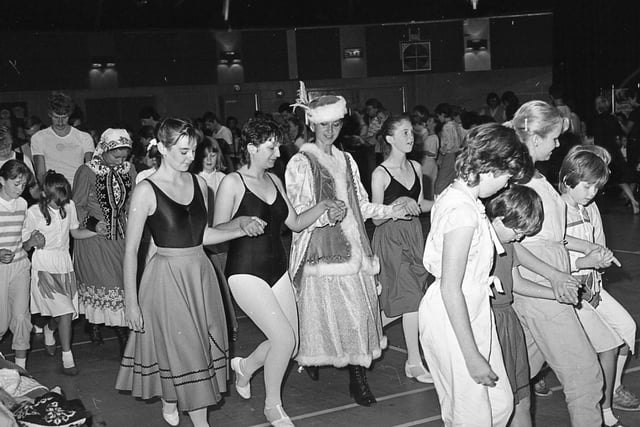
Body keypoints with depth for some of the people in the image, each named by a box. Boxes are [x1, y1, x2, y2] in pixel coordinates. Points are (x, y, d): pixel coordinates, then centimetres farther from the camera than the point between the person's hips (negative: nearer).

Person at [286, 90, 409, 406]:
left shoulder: (346, 160, 17)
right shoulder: (300, 163, -2)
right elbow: (299, 214, -9)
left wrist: (392, 211, 4)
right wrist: (325, 213, -27)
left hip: (353, 248, 5)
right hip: (322, 251, -5)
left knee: (359, 313, 1)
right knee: (325, 314, -4)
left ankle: (358, 378, 7)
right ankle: (311, 358, 20)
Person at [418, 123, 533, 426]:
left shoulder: (456, 195, 7)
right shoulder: (463, 211, -23)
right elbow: (450, 289, -23)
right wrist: (472, 356, -20)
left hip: (471, 314, 10)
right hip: (453, 322, -10)